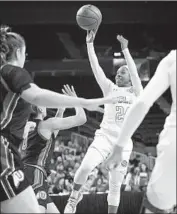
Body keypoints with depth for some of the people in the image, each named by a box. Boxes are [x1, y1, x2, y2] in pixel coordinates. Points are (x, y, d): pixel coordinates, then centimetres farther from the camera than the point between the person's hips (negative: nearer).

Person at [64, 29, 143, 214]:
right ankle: (75, 196, -1)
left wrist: (125, 49, -14)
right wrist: (90, 43, -5)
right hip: (104, 136, 0)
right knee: (86, 167, -26)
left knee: (115, 185, 2)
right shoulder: (110, 88, 13)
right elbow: (95, 67, 4)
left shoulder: (136, 92, 9)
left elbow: (134, 71, -8)